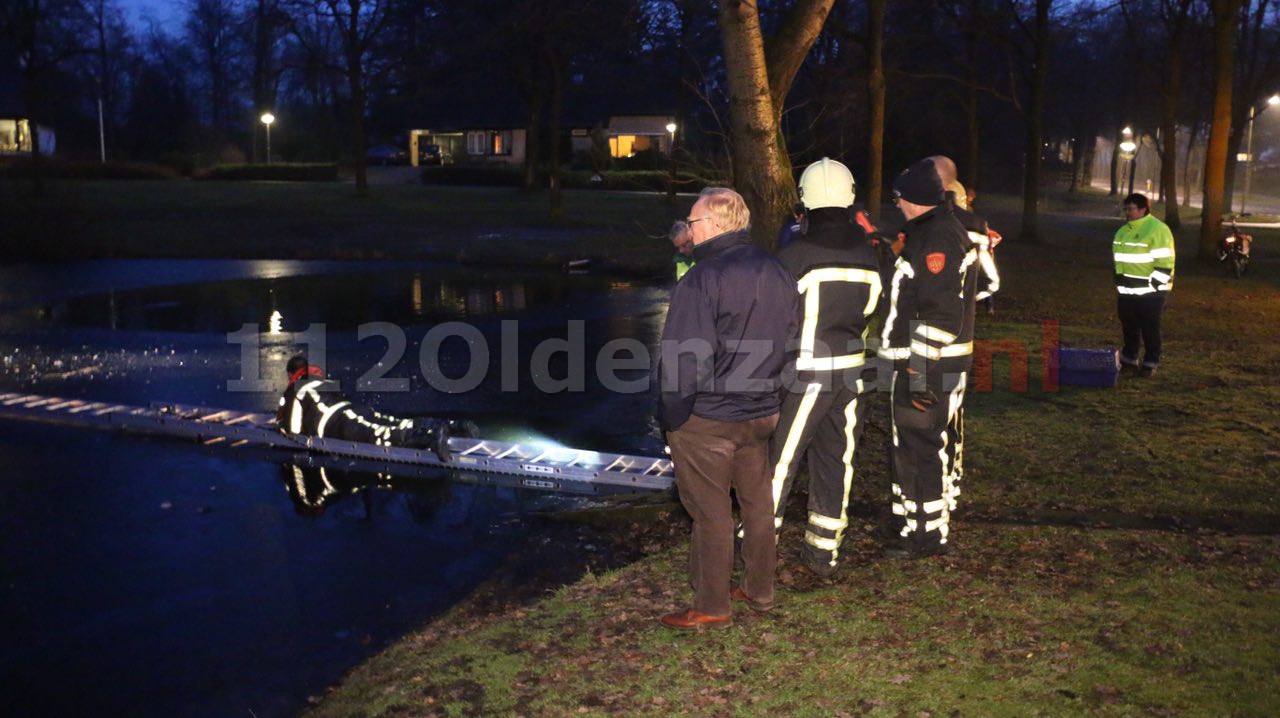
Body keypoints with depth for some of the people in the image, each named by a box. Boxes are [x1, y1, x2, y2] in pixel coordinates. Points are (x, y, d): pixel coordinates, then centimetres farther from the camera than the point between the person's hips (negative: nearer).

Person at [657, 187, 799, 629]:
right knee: (757, 502, 18)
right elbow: (789, 340, 12)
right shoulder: (776, 274, 4)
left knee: (711, 512, 4)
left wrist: (671, 414, -12)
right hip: (761, 412, 8)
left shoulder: (703, 279, -21)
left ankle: (712, 607, 15)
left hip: (707, 419, -7)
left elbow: (686, 359, -23)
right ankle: (760, 591, 32)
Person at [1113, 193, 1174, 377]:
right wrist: (1119, 283, 19)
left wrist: (1152, 287, -19)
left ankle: (1150, 363, 10)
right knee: (1129, 327, 14)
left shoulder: (1158, 230, -15)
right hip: (1127, 291, 8)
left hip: (1150, 291, -8)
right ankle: (1129, 359, 26)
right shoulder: (1124, 230, 12)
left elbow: (1164, 263, -18)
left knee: (1150, 328, 1)